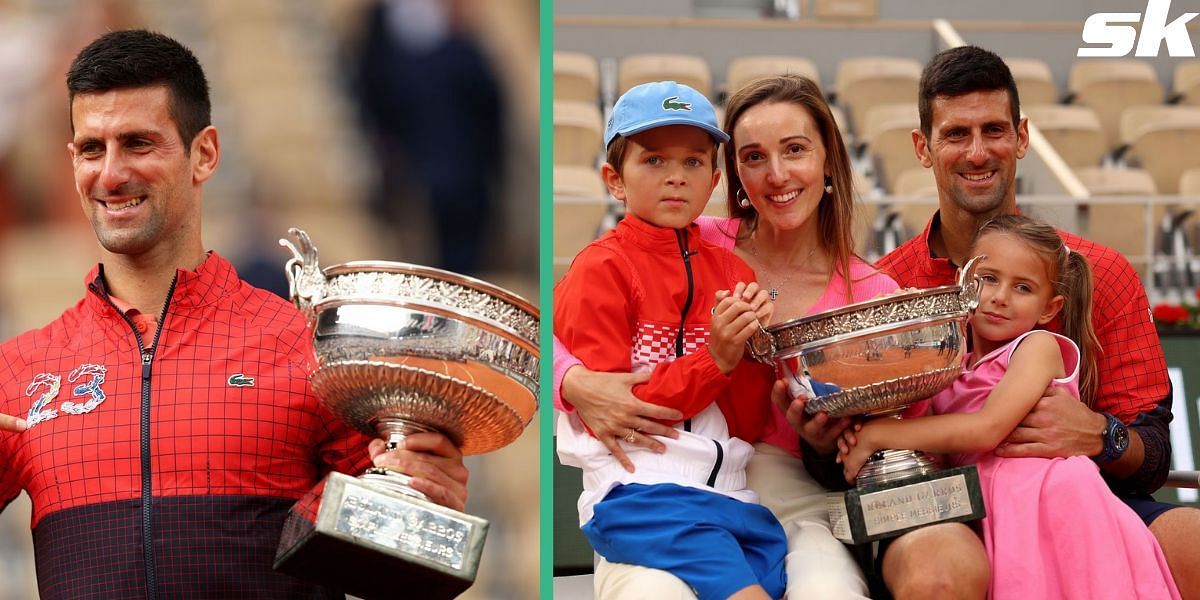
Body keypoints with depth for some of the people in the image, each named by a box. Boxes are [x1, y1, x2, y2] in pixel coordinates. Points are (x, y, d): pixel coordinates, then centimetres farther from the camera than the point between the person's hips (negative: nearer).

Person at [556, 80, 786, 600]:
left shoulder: (730, 271, 16)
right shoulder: (600, 269, 1)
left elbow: (749, 424, 15)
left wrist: (751, 350, -4)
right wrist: (715, 360, -11)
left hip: (732, 492, 6)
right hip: (641, 489, -6)